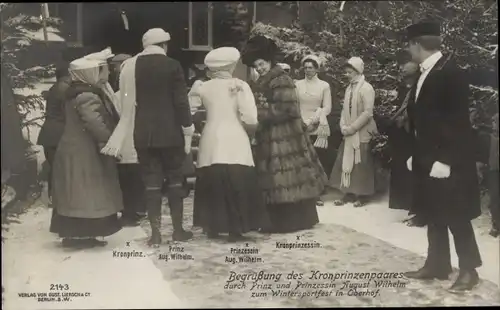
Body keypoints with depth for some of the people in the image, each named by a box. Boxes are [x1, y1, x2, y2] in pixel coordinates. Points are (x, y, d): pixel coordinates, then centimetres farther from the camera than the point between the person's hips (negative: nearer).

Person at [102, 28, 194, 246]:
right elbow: (180, 100, -8)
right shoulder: (172, 65, -5)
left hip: (143, 133, 3)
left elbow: (126, 102, 7)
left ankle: (155, 232, 6)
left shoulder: (130, 66, 5)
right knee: (175, 179, 8)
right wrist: (188, 130, -1)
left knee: (151, 181, 5)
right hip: (170, 132, -2)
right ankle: (178, 229, 12)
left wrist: (121, 137, 13)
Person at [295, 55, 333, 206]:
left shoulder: (324, 85, 6)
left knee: (319, 161, 0)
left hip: (318, 128, 0)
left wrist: (314, 120, -12)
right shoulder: (297, 84, 7)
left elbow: (327, 108, 0)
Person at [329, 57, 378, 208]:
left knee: (361, 164, -1)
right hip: (349, 133, 7)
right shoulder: (349, 88, 10)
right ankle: (349, 193, 16)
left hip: (362, 133, -7)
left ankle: (363, 195, 10)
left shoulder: (366, 88, -12)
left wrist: (352, 127, -17)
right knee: (347, 162, 8)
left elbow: (368, 113, -18)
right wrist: (343, 126, -1)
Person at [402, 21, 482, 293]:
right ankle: (436, 265, 26)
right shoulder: (424, 74, 10)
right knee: (434, 216, 14)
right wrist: (416, 154, 11)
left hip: (448, 163, -8)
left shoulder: (451, 73, -16)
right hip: (427, 160, 8)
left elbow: (458, 121, -19)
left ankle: (468, 270, 17)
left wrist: (445, 160, -21)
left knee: (456, 218, 2)